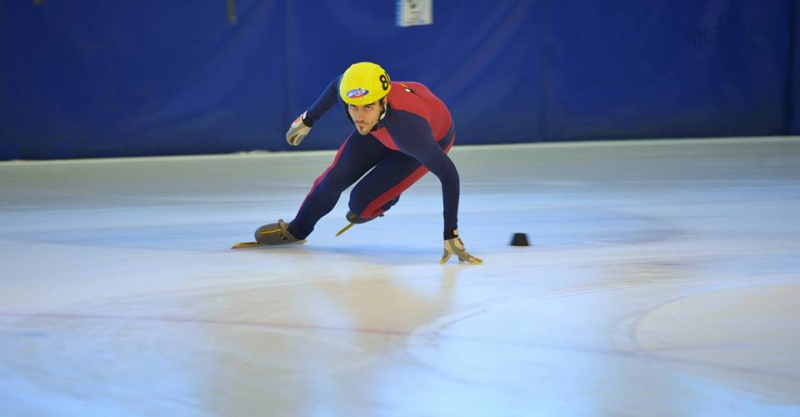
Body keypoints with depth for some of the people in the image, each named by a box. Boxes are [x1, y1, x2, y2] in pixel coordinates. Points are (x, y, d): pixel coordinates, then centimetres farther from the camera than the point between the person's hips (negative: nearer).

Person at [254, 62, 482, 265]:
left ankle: (382, 204, 25)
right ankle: (296, 230, 29)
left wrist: (451, 236, -39)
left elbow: (449, 175, -40)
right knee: (335, 179, 1)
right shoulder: (348, 89, -34)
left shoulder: (408, 128, -48)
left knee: (361, 202, -12)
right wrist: (308, 119, 7)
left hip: (433, 137, -4)